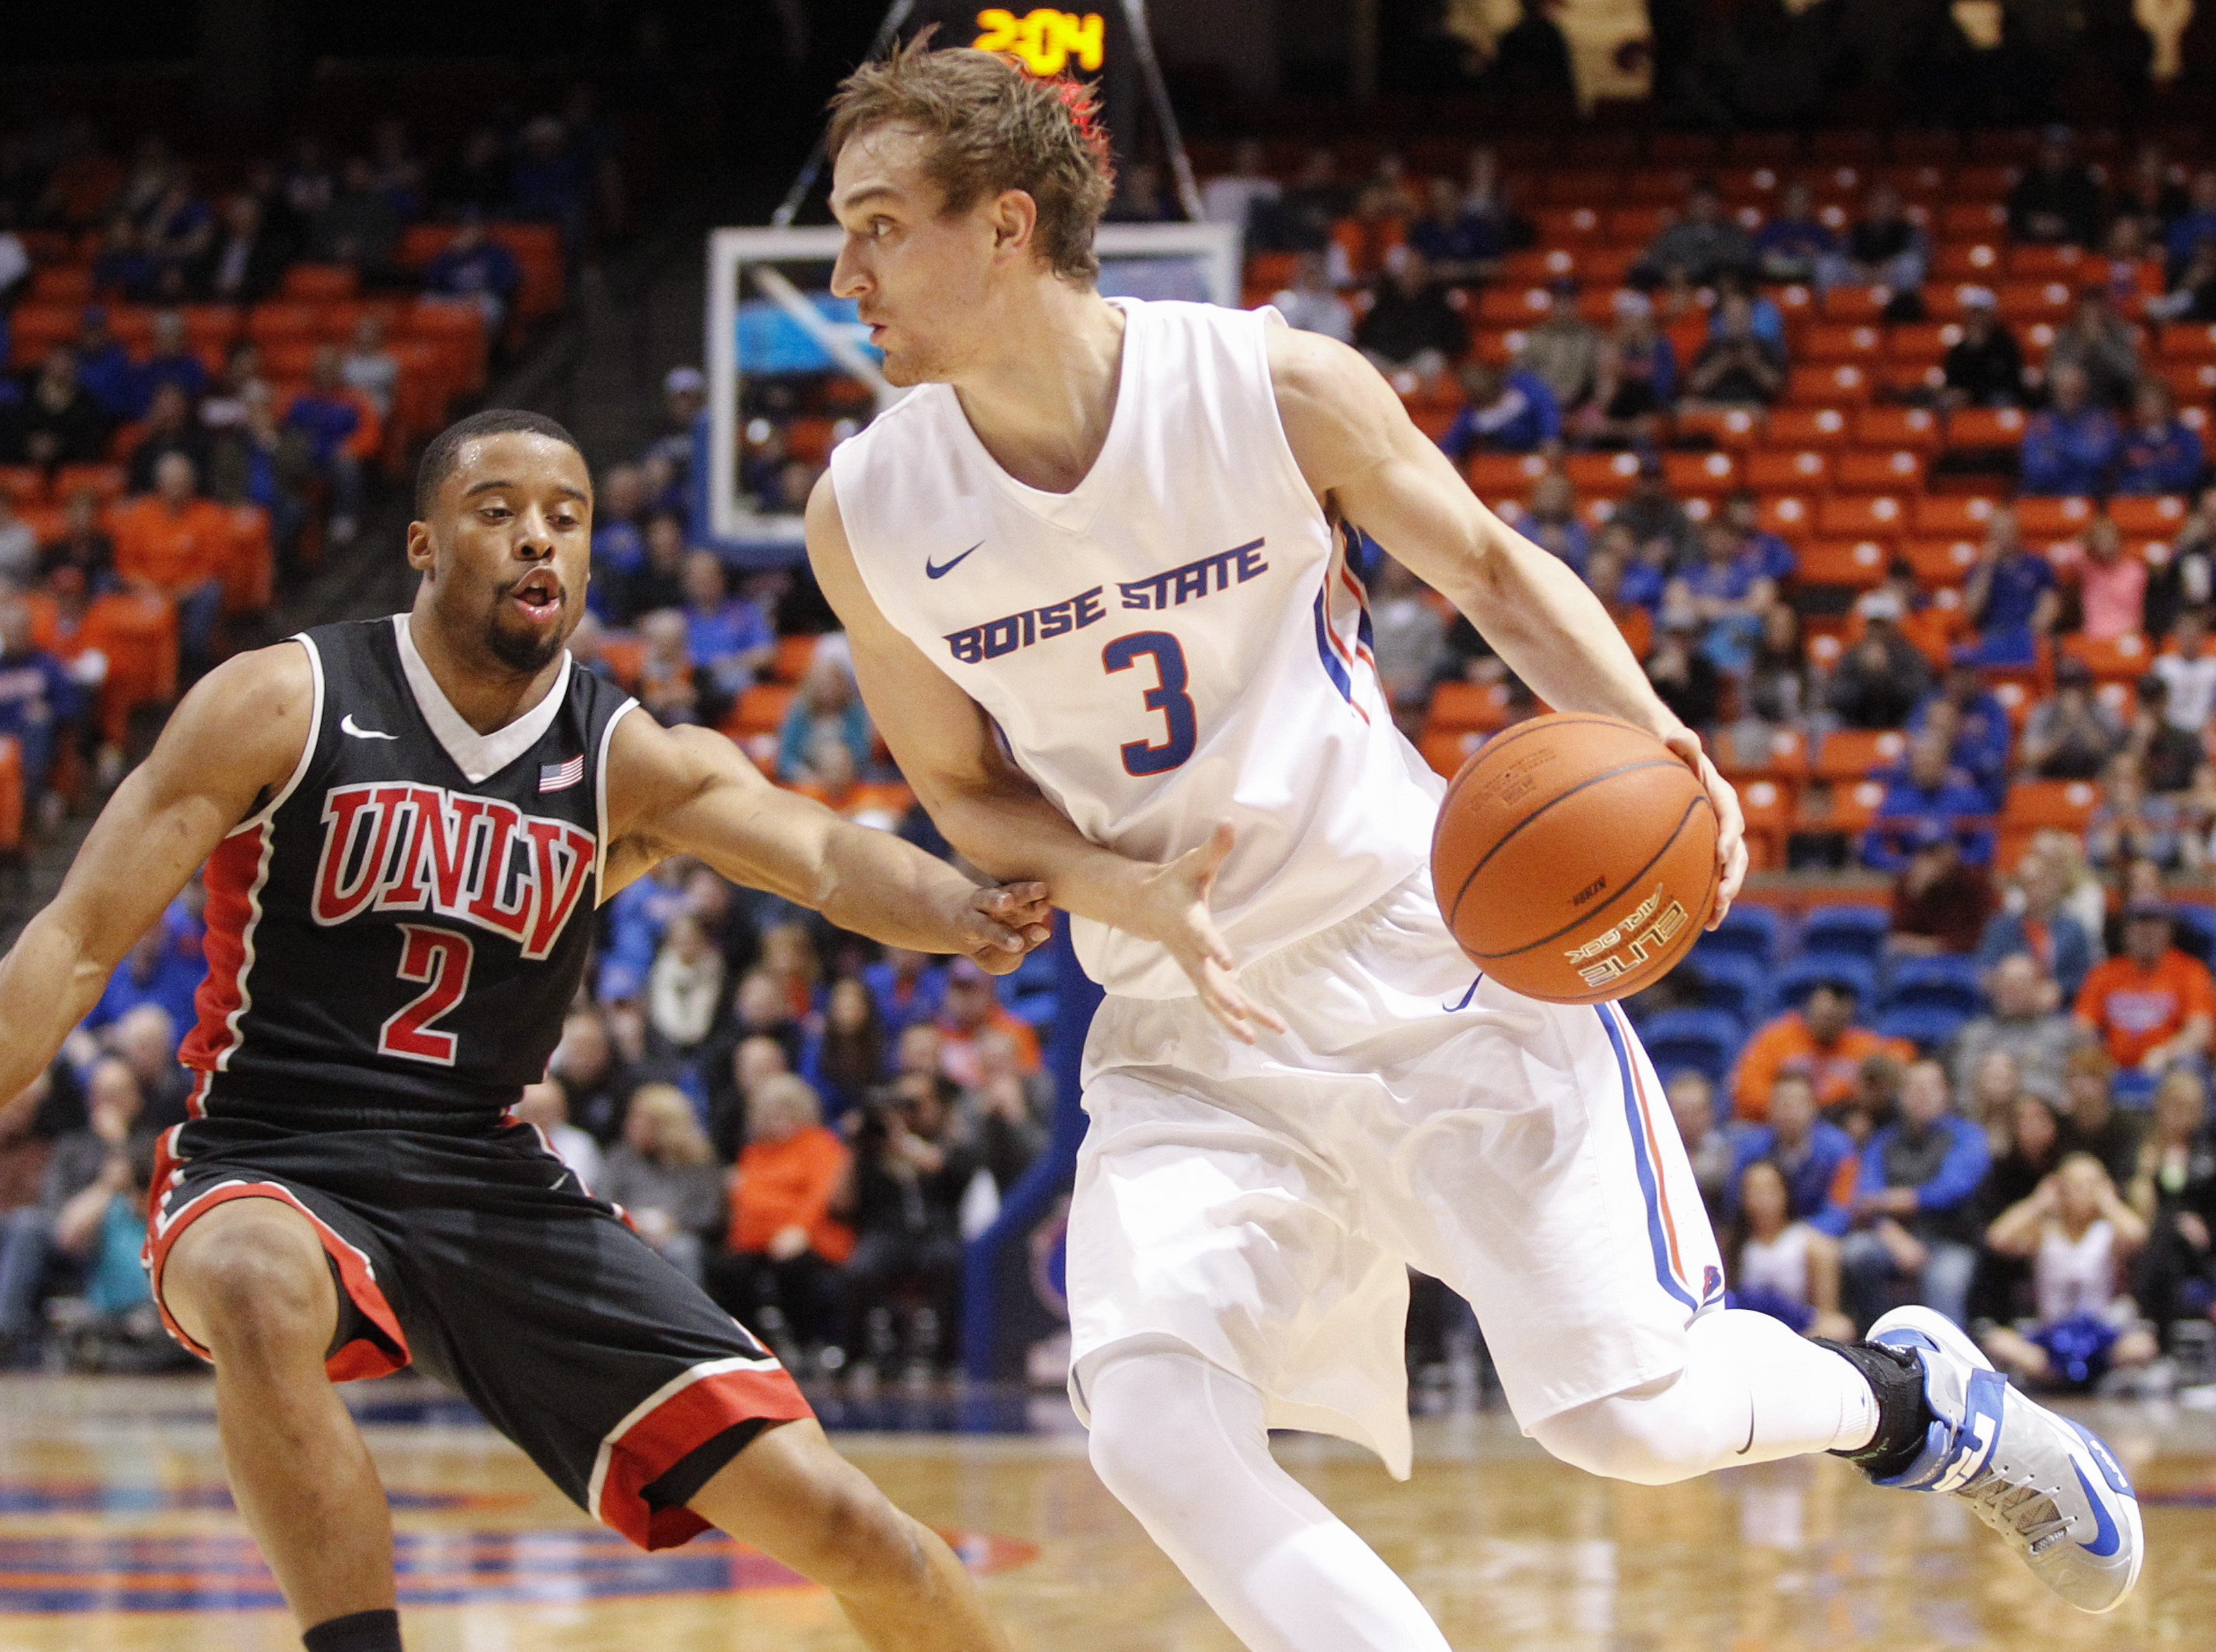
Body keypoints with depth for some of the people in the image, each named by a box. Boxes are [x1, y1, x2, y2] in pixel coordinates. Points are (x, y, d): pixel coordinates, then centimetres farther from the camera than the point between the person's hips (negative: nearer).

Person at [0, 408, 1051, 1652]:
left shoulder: (630, 764, 1)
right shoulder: (286, 707, -5)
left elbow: (822, 855, -19)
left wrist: (962, 910, -41)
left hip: (495, 1188, 3)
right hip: (276, 1176, -3)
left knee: (832, 1520, -6)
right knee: (267, 1294, -42)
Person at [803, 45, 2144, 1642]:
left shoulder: (1274, 387, -13)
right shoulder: (868, 516, -8)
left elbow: (1492, 567, 4)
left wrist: (1650, 736, -14)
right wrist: (1123, 892, -14)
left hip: (1421, 957, -2)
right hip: (1185, 1034, 2)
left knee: (1627, 1414, -4)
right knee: (1151, 1427, -22)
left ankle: (1910, 1391, 28)